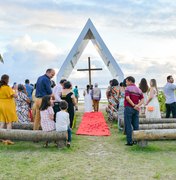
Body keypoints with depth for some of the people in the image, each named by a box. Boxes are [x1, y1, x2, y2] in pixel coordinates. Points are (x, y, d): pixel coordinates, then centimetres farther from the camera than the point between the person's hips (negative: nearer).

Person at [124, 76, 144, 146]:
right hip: (136, 110, 6)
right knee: (136, 125, 9)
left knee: (128, 125, -1)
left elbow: (127, 98, -20)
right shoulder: (138, 89, 12)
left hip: (128, 108, -6)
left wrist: (134, 105, -15)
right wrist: (137, 105, -8)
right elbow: (142, 100, 5)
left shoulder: (128, 88, -7)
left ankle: (129, 141, -2)